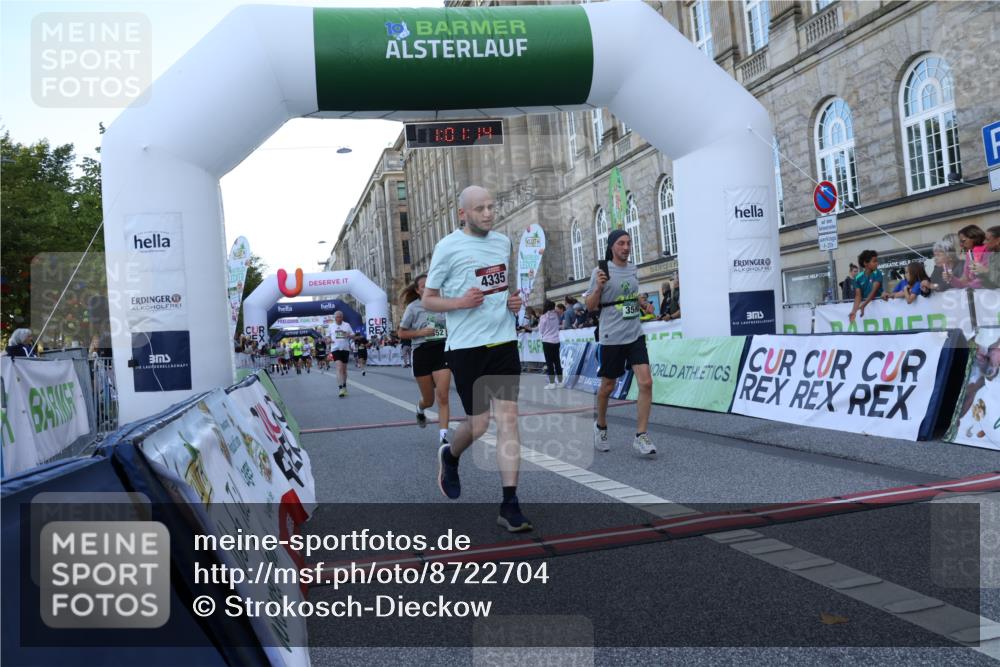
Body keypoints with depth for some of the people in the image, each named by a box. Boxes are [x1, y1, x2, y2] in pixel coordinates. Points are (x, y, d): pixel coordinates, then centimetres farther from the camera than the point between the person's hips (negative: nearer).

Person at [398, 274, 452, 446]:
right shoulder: (413, 307, -2)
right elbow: (402, 333, 1)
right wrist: (420, 332, -13)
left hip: (442, 351, 1)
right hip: (422, 353, -1)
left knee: (443, 396, -12)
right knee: (428, 400, 10)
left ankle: (443, 436, -9)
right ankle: (420, 409, 47)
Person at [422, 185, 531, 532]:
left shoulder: (503, 242, 12)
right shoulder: (448, 247, -4)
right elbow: (428, 299, 0)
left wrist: (515, 300, 4)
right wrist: (459, 302, -18)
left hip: (504, 341, 4)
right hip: (466, 346, -4)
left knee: (508, 418, -4)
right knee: (478, 423, 0)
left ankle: (509, 505, 2)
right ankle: (450, 456, 36)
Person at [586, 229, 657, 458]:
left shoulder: (633, 269, 9)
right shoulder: (601, 271, -7)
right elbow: (590, 306, -6)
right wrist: (598, 287, -20)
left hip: (635, 335, 4)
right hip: (611, 337, -4)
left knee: (646, 382, -10)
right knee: (608, 386, 9)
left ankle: (641, 437, -3)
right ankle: (601, 426, 35)